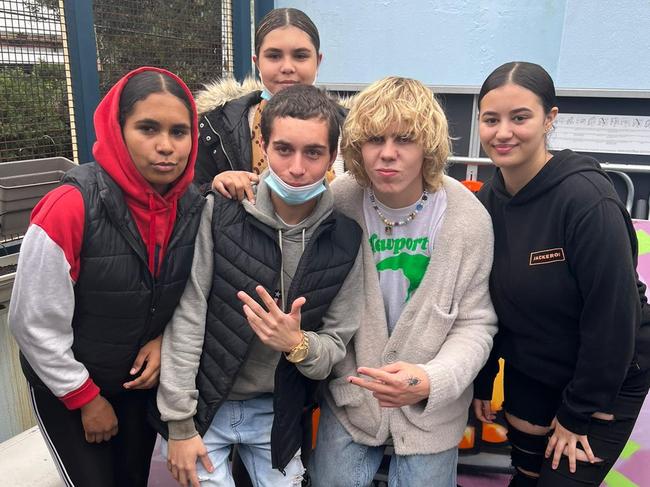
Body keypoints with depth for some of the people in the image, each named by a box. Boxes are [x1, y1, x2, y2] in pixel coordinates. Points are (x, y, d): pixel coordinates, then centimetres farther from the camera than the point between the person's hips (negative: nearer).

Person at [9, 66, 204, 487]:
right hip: (66, 387, -4)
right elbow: (34, 324, -20)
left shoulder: (193, 206, -12)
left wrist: (162, 340, -11)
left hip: (142, 378, 5)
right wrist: (86, 397, -12)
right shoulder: (70, 208, -29)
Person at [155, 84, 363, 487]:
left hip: (278, 412, 2)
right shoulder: (219, 212, -16)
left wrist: (298, 344, -25)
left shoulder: (346, 238, -10)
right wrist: (179, 422, -9)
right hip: (206, 404, -2)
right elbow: (186, 319, -12)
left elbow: (336, 344, -3)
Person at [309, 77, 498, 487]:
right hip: (349, 395, 1)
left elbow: (475, 323, -11)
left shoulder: (468, 218, -17)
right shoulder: (338, 202, -15)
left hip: (431, 408, -1)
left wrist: (430, 381, -26)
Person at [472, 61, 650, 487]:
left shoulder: (587, 197, -26)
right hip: (527, 374, 5)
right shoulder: (488, 201, -7)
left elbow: (613, 314, -22)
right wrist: (482, 382, 5)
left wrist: (578, 413, -14)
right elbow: (489, 301, 1)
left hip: (605, 379, -5)